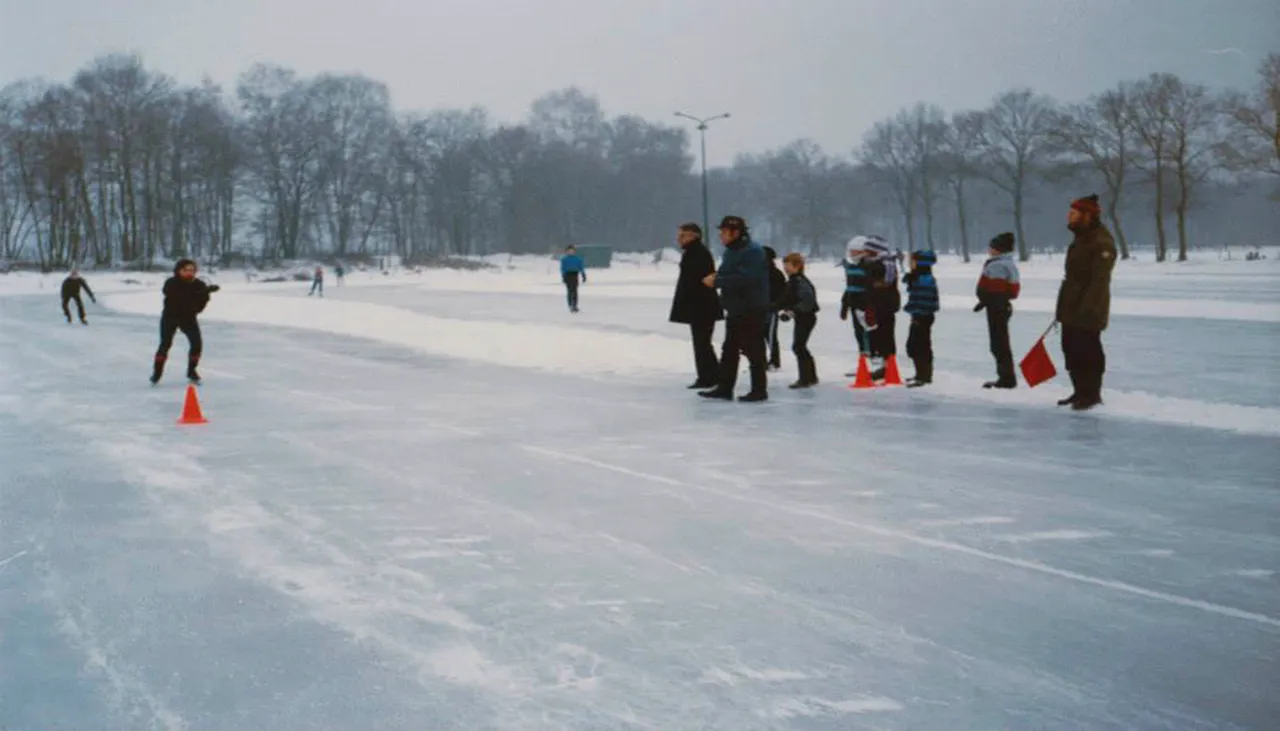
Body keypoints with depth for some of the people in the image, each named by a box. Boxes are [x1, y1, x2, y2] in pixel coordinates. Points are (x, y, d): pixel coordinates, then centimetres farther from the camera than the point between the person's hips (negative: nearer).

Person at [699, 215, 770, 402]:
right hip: (734, 309, 10)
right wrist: (715, 278, -4)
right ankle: (724, 388, 19)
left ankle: (759, 390, 5)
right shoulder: (730, 252, 13)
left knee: (753, 351, -3)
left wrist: (717, 281, -25)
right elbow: (728, 276, 19)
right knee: (729, 350, 12)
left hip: (751, 311, -10)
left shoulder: (753, 251, -17)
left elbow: (745, 278, -28)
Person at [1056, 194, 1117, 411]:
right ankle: (1080, 392, 23)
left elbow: (1100, 280, -23)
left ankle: (1092, 394, 2)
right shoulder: (1081, 240, 16)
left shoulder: (1102, 242, -17)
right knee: (1071, 350, 14)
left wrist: (1087, 308, -28)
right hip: (1071, 309, 10)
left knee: (1088, 352, -5)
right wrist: (1064, 306, 22)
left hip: (1088, 313, -10)